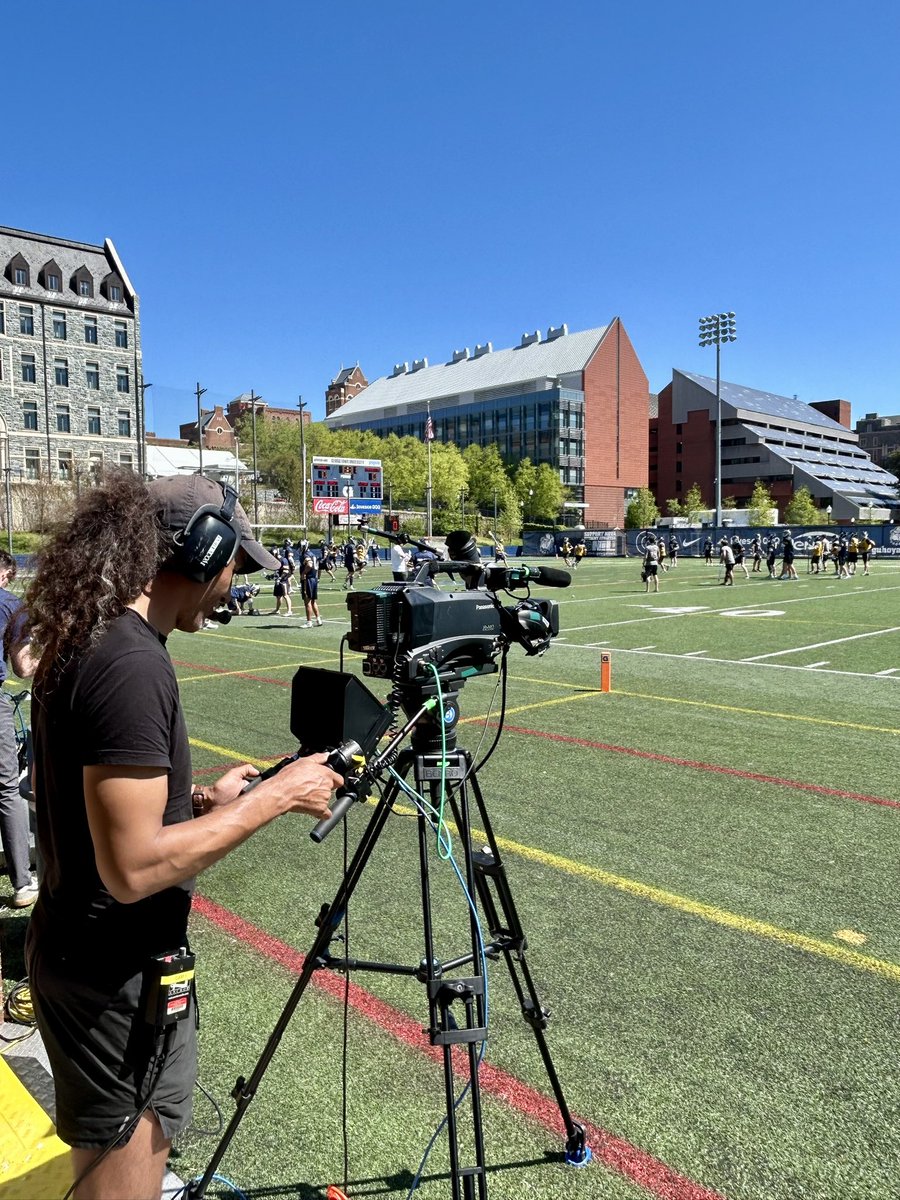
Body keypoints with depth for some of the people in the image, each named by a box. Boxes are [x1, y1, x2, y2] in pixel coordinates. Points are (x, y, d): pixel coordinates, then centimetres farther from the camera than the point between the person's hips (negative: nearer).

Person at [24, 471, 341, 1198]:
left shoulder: (82, 640, 2)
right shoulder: (132, 664, -28)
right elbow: (133, 866, -29)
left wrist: (206, 799, 6)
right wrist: (273, 798, -21)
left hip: (75, 951, 9)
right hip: (118, 974, -9)